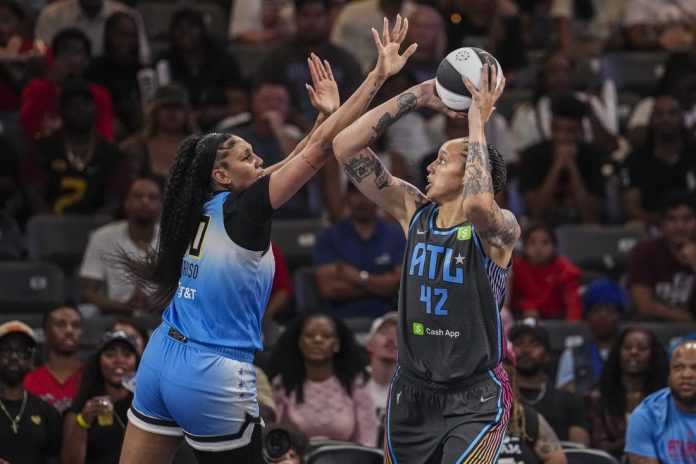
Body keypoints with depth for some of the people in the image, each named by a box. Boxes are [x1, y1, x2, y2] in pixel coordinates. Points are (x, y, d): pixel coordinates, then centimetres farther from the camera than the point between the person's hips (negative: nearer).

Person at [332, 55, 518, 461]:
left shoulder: (499, 229, -12)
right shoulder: (414, 212, 3)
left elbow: (478, 203, -38)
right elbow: (347, 147, -1)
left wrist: (478, 122, -26)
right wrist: (420, 96, -4)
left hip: (475, 400, -6)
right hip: (411, 393, 6)